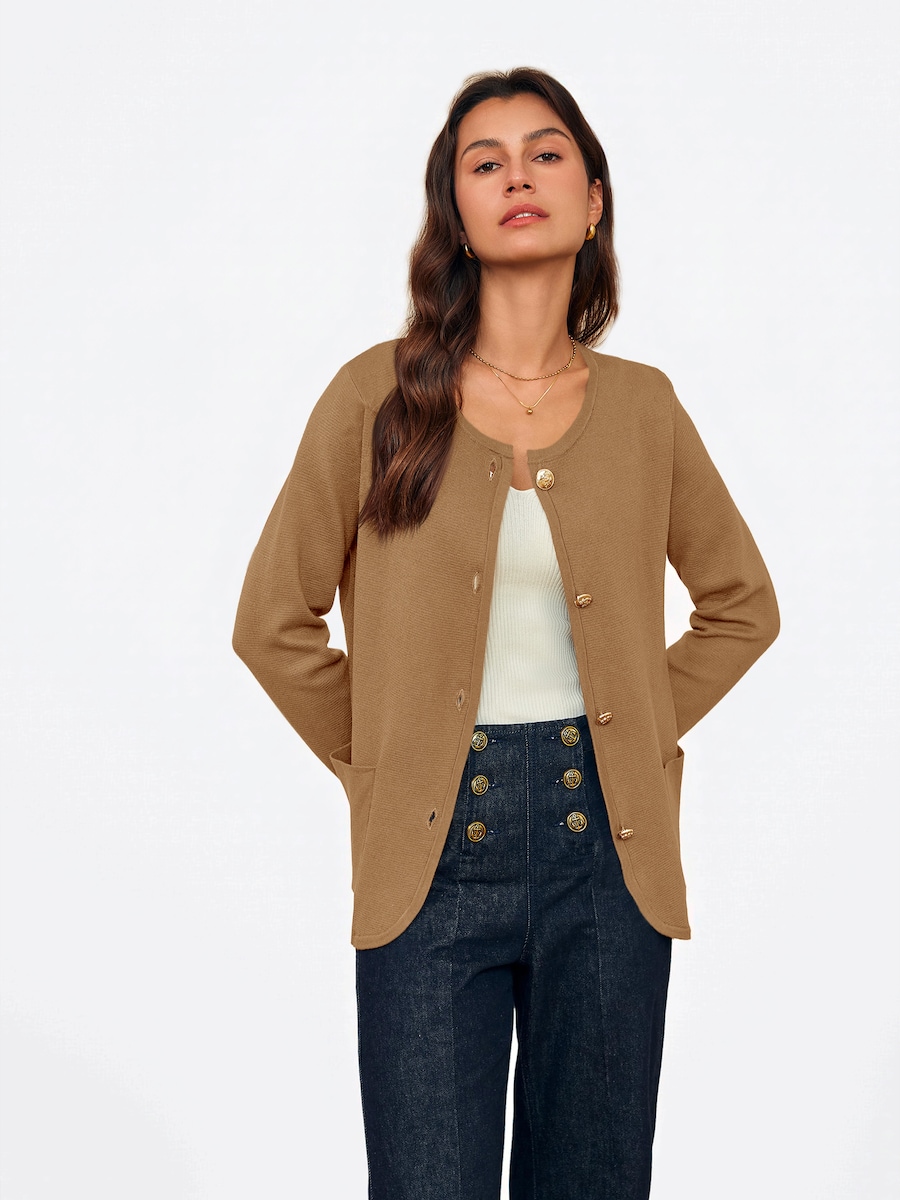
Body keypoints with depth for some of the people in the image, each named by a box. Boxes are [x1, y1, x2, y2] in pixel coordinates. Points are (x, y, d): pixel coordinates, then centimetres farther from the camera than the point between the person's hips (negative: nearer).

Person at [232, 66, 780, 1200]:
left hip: (606, 845, 2)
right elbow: (274, 619, 3)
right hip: (434, 852, -2)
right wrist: (375, 765, 3)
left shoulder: (641, 405, 4)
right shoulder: (380, 393, -3)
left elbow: (742, 604, 17)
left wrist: (647, 730, 8)